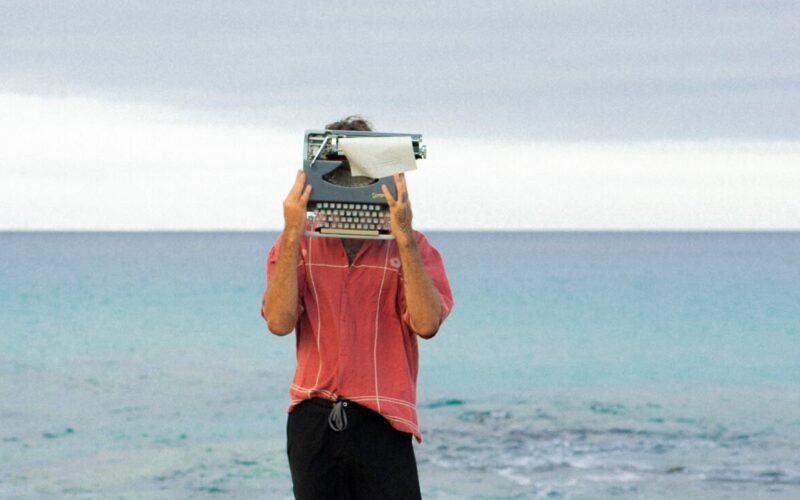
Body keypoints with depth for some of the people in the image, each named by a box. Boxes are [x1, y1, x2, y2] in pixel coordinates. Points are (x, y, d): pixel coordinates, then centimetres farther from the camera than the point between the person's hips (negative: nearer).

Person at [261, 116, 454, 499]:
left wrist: (404, 238, -18)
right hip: (313, 421, 2)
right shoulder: (297, 246, 9)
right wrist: (292, 235, -14)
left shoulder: (410, 246, 5)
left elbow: (426, 323, -11)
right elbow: (280, 321, -8)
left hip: (381, 424, -2)